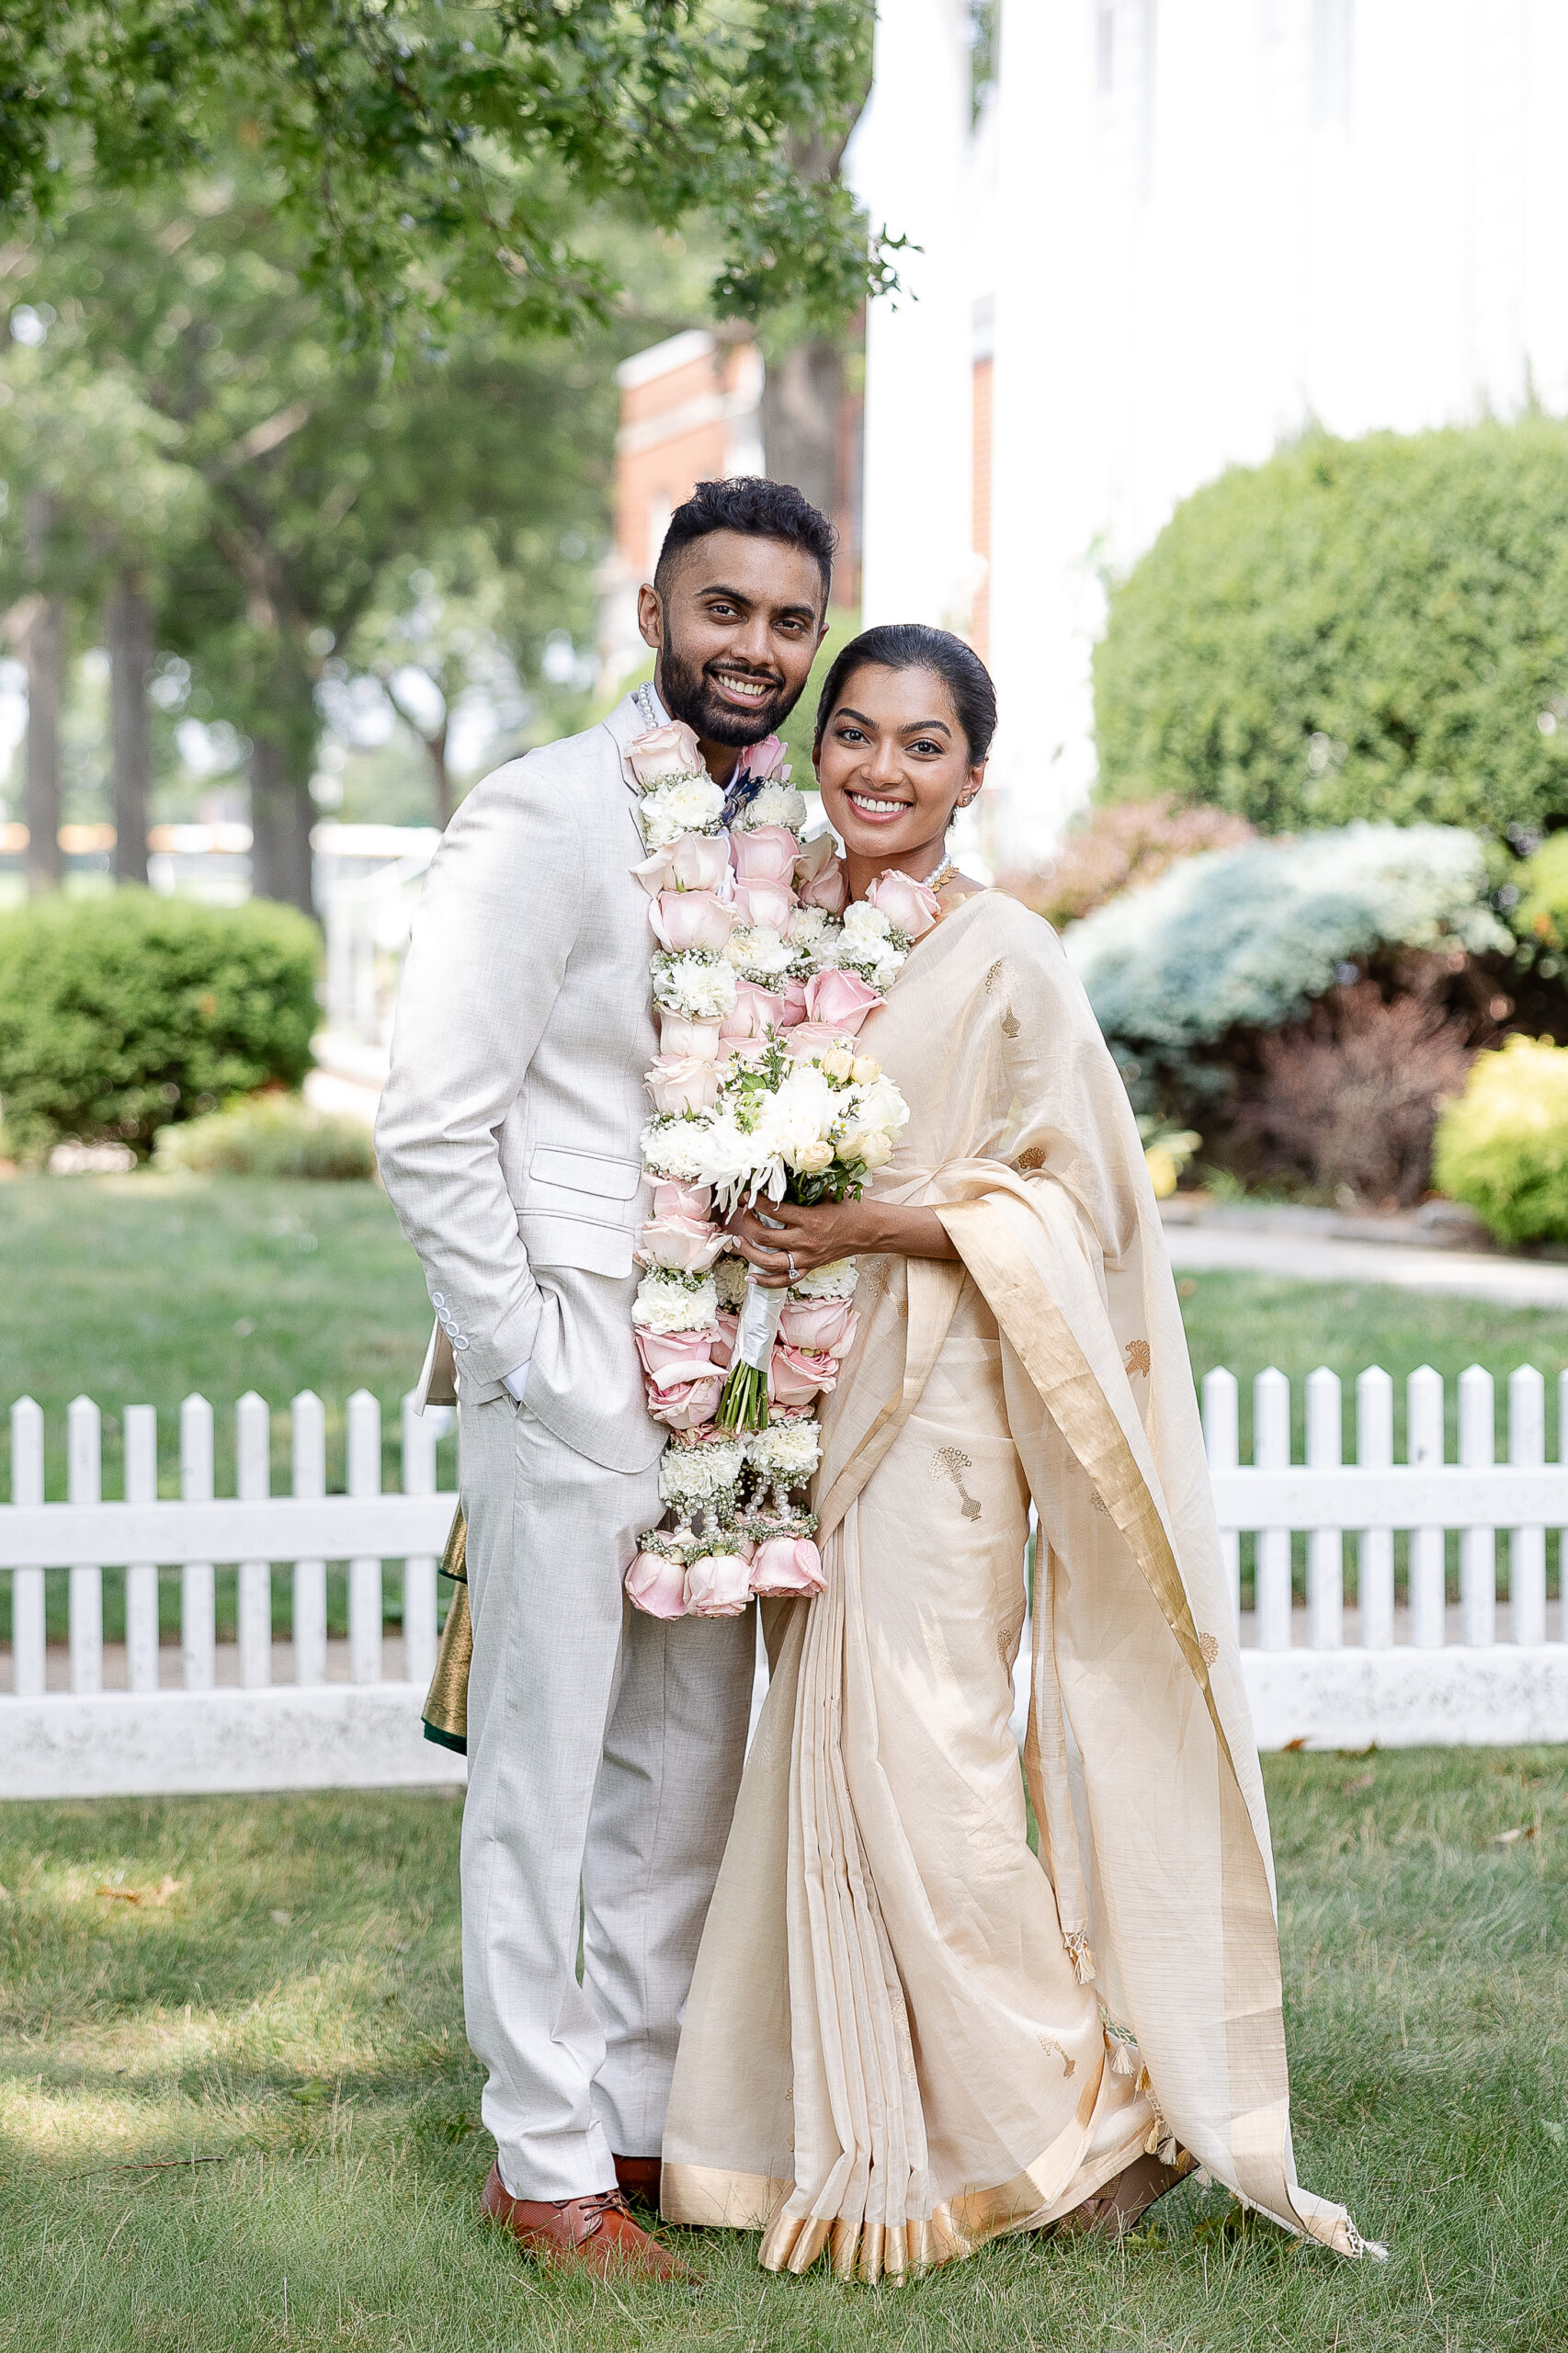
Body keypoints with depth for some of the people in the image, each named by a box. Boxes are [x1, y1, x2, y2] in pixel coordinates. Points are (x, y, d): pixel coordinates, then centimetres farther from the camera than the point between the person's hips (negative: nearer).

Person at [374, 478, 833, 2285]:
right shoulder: (547, 819, -12)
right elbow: (427, 1125, -16)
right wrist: (534, 1354, -15)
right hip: (572, 1371, -7)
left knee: (691, 1767, 14)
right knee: (544, 1778, 2)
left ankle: (644, 2112, 28)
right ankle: (545, 2159, 14)